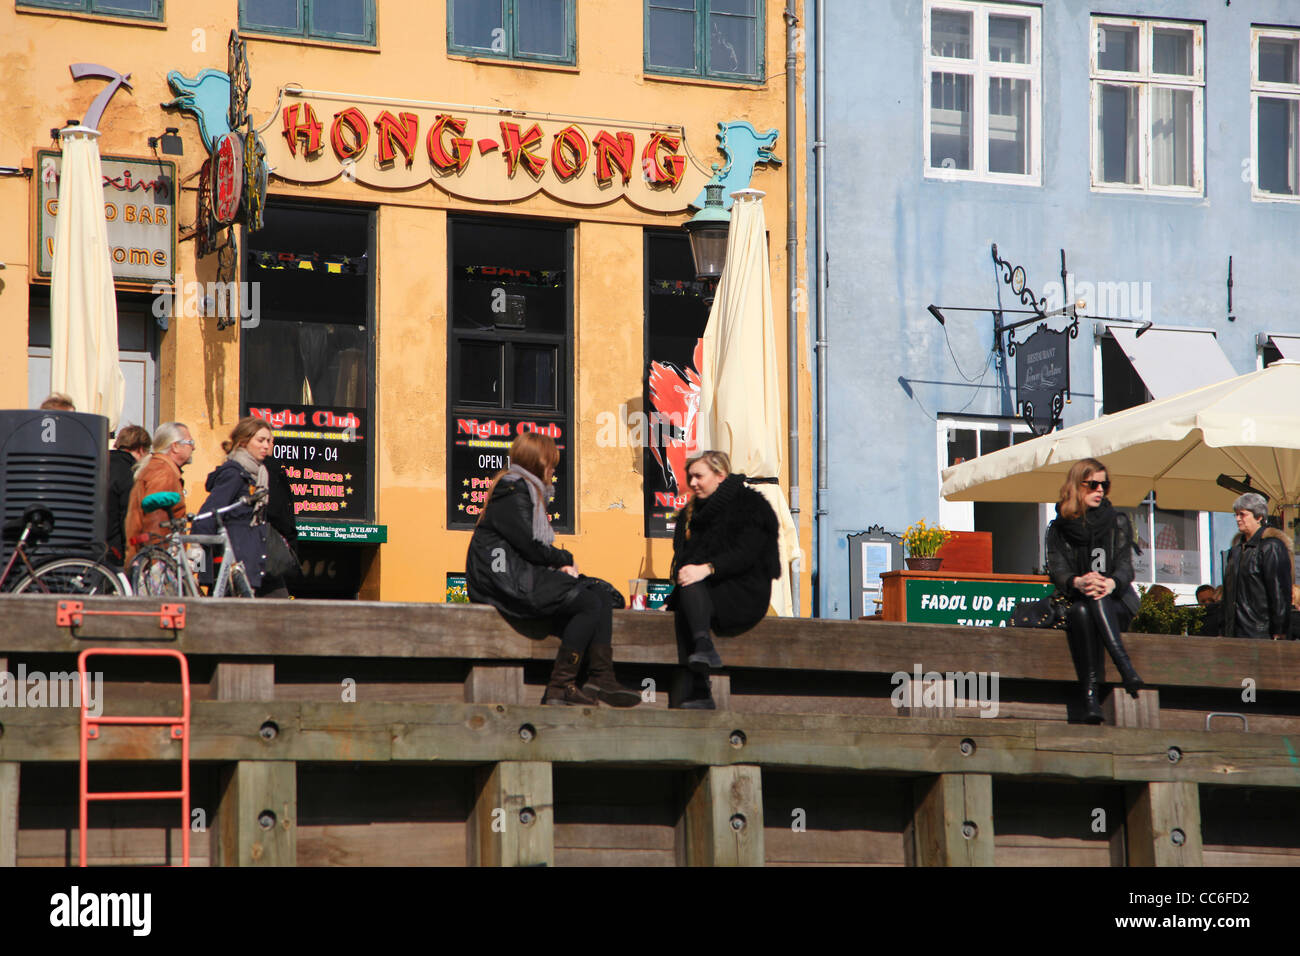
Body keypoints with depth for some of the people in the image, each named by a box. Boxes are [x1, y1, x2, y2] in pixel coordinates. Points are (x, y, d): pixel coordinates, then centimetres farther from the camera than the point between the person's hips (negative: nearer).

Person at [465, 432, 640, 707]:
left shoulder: (527, 491, 22)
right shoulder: (513, 494, -11)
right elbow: (530, 547, -16)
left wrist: (561, 563, -1)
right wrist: (565, 560, 1)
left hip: (524, 575, 10)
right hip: (508, 581, -10)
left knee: (601, 594, -3)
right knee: (589, 602, -20)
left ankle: (602, 678, -13)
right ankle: (560, 686, -21)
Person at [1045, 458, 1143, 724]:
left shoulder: (1117, 522, 10)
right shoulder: (1059, 529, 10)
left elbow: (1126, 566, -2)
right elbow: (1057, 570, -3)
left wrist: (1111, 583, -27)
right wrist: (1077, 582, -29)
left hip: (1118, 603, 0)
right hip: (1076, 602, 0)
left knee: (1097, 600, -36)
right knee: (1080, 612, -37)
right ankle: (1090, 693, -49)